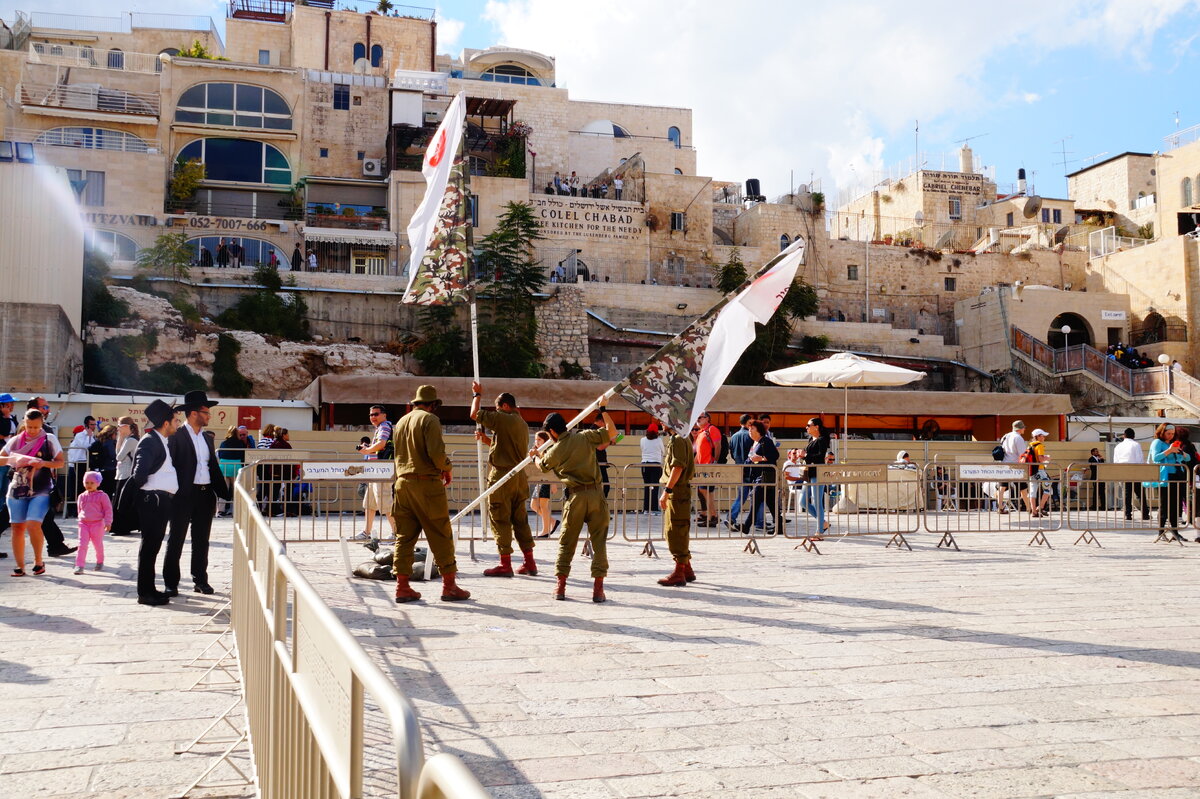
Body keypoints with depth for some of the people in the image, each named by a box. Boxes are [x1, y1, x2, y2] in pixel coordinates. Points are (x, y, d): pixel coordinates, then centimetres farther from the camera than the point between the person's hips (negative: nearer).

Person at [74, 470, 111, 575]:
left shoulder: (102, 496, -4)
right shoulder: (81, 497, 10)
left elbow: (108, 509, -5)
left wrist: (108, 523, -11)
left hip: (97, 524, -3)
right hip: (84, 523, 3)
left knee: (98, 544, 9)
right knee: (82, 544, -7)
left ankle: (100, 562, 29)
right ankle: (79, 565, -10)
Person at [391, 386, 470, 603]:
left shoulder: (401, 422, 17)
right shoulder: (429, 419, -6)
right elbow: (436, 452, -17)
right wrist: (447, 467, 2)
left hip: (403, 481, 7)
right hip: (427, 482, -7)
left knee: (404, 535, 8)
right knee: (440, 536, -1)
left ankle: (402, 586, 6)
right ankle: (449, 586, 2)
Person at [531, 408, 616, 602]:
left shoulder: (555, 451, 4)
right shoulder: (585, 437, 1)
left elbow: (542, 466, 26)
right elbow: (611, 432, 2)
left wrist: (535, 456, 48)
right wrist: (603, 411, 13)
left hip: (576, 497, 0)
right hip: (596, 494, 0)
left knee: (566, 542, 12)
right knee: (599, 541, 3)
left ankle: (560, 586, 13)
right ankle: (598, 588, 0)